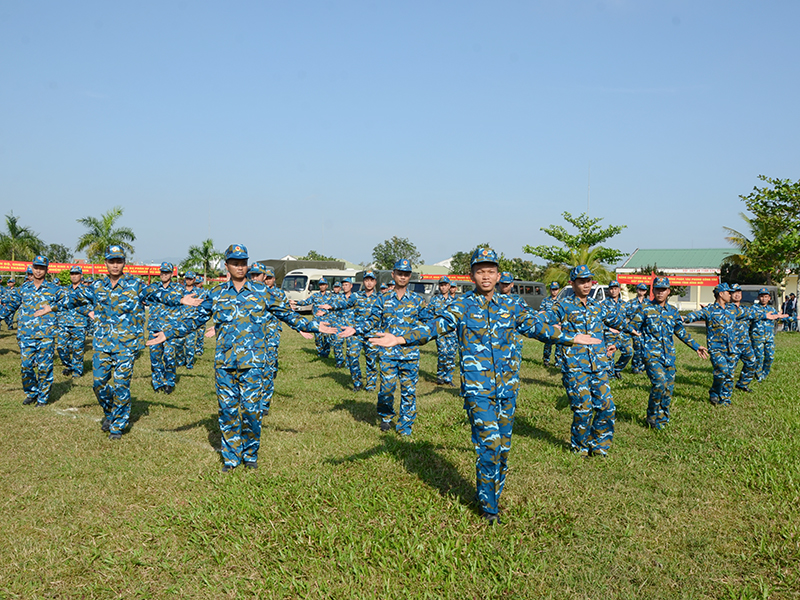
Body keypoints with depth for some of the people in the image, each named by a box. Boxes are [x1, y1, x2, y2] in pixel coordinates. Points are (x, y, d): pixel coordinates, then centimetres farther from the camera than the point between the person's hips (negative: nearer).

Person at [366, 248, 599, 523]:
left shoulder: (510, 305, 9)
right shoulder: (461, 306, -2)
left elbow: (537, 326, 20)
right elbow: (436, 325, -14)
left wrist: (571, 338, 26)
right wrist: (401, 338, -29)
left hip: (507, 385, 4)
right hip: (477, 386, -4)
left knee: (503, 446, 9)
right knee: (489, 444, -10)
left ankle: (494, 497, 27)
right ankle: (488, 507, 7)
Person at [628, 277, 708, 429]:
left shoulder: (673, 311, 12)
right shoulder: (645, 308, -2)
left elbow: (681, 332, 24)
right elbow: (631, 328, -4)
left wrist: (696, 346, 26)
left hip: (669, 355, 5)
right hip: (651, 353, -5)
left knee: (668, 388, 4)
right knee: (660, 382, -20)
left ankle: (662, 419, 21)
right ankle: (652, 418, -1)